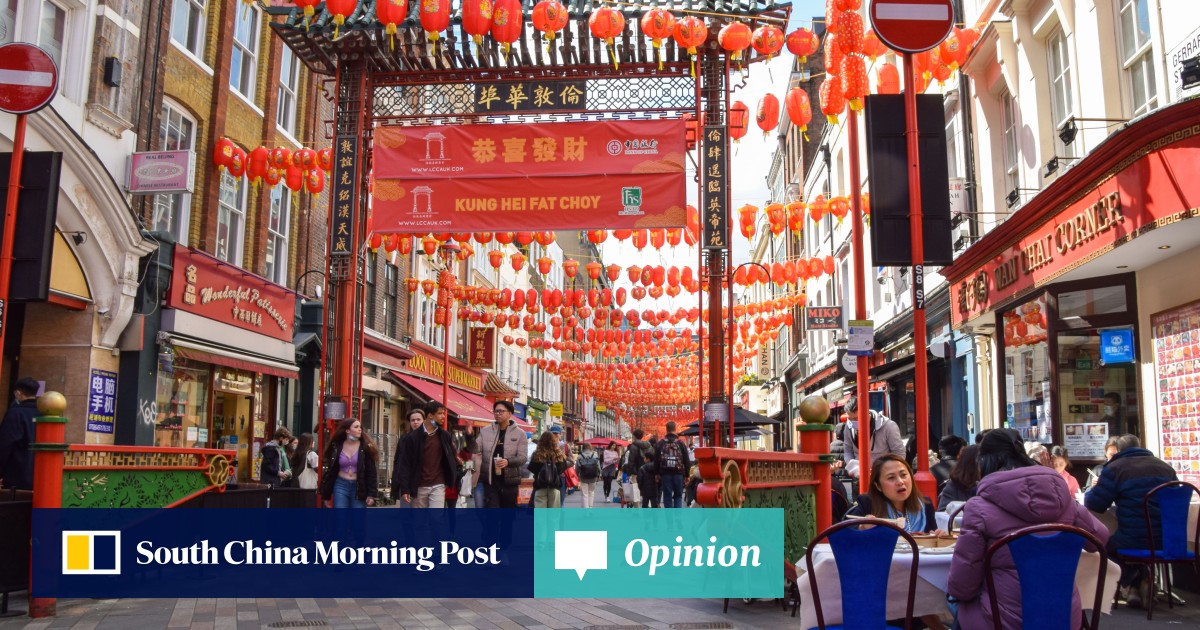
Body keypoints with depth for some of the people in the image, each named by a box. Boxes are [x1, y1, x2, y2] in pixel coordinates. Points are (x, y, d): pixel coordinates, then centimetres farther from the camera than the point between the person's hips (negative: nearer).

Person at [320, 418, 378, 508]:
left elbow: (371, 472, -4)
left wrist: (371, 494, -10)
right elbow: (330, 471, 7)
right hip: (341, 486, 1)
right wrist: (326, 495, 7)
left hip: (359, 487, -1)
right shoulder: (336, 447, 1)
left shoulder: (365, 447, -4)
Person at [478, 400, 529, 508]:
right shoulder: (485, 431, 6)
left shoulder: (520, 433, 0)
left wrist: (508, 461, -26)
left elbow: (523, 457, -7)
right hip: (490, 480, 1)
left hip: (509, 481, 0)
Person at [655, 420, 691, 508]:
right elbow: (687, 461, 2)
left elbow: (656, 460, 4)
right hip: (678, 473, 0)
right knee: (678, 496, 10)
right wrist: (687, 474, 9)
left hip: (665, 474, 0)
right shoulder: (681, 443, 0)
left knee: (667, 497, 5)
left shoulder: (660, 443, 2)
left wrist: (657, 474, 13)